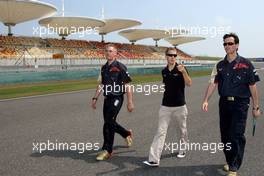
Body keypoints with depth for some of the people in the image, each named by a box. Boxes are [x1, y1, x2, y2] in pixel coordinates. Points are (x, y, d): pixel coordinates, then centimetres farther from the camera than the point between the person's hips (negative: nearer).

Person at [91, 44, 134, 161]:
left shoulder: (120, 67, -9)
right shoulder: (104, 68, 12)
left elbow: (127, 85, -10)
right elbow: (101, 85, 19)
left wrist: (130, 102, -13)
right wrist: (95, 98, 13)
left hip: (117, 99, -7)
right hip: (107, 98, 7)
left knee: (108, 123, -10)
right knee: (110, 122, 13)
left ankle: (107, 151, 2)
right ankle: (127, 134, 40)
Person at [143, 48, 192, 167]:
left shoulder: (181, 69, -8)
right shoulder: (164, 71, 5)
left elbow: (189, 83, -23)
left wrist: (184, 72, -39)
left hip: (180, 106, -3)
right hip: (165, 106, 3)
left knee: (182, 129, 14)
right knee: (161, 131, -4)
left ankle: (183, 150, 38)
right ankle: (154, 159, -7)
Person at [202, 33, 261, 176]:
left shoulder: (246, 64, -5)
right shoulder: (220, 65, 7)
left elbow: (252, 86, -3)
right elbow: (213, 84, 1)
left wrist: (256, 107, -2)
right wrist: (206, 100, -12)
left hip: (240, 104, -4)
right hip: (224, 103, 5)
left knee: (237, 136, -7)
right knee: (225, 135, 12)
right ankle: (229, 161, 30)